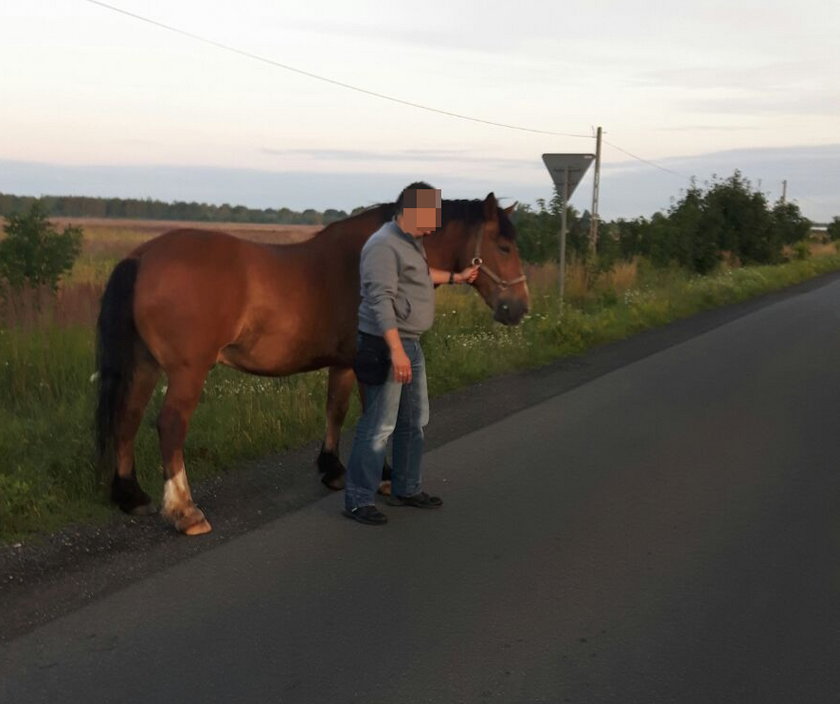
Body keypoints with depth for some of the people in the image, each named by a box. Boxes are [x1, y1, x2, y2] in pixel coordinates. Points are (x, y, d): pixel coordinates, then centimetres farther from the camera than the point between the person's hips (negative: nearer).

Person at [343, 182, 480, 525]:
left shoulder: (412, 242, 12)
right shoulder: (383, 245, -19)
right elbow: (380, 301, -26)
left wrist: (455, 277, 45)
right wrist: (396, 350, -31)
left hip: (411, 344, 10)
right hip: (386, 347, -10)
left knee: (414, 421, 17)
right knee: (379, 426, -5)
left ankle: (406, 489, 31)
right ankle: (358, 500, 5)